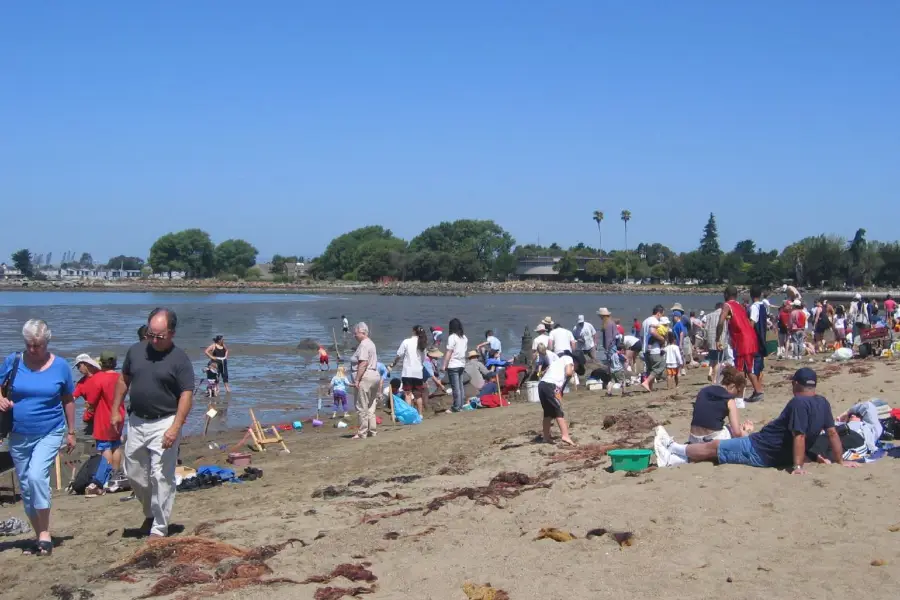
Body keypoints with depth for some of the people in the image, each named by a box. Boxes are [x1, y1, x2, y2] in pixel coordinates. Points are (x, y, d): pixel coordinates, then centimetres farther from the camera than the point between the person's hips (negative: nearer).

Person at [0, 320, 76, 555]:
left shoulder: (59, 366, -4)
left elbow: (68, 400, 6)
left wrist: (71, 432, 7)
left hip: (49, 433, -3)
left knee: (37, 476, -23)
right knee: (26, 487, 9)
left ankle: (45, 534, -12)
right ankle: (40, 536, 23)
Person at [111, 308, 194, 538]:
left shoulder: (180, 359, -11)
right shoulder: (136, 351, 5)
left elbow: (186, 395, -14)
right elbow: (124, 380, 17)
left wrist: (175, 428, -23)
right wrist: (115, 410, 12)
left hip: (164, 424, -6)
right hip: (136, 421, 6)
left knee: (161, 477, -5)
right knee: (134, 473, 14)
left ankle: (159, 528, 4)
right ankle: (150, 513, 36)